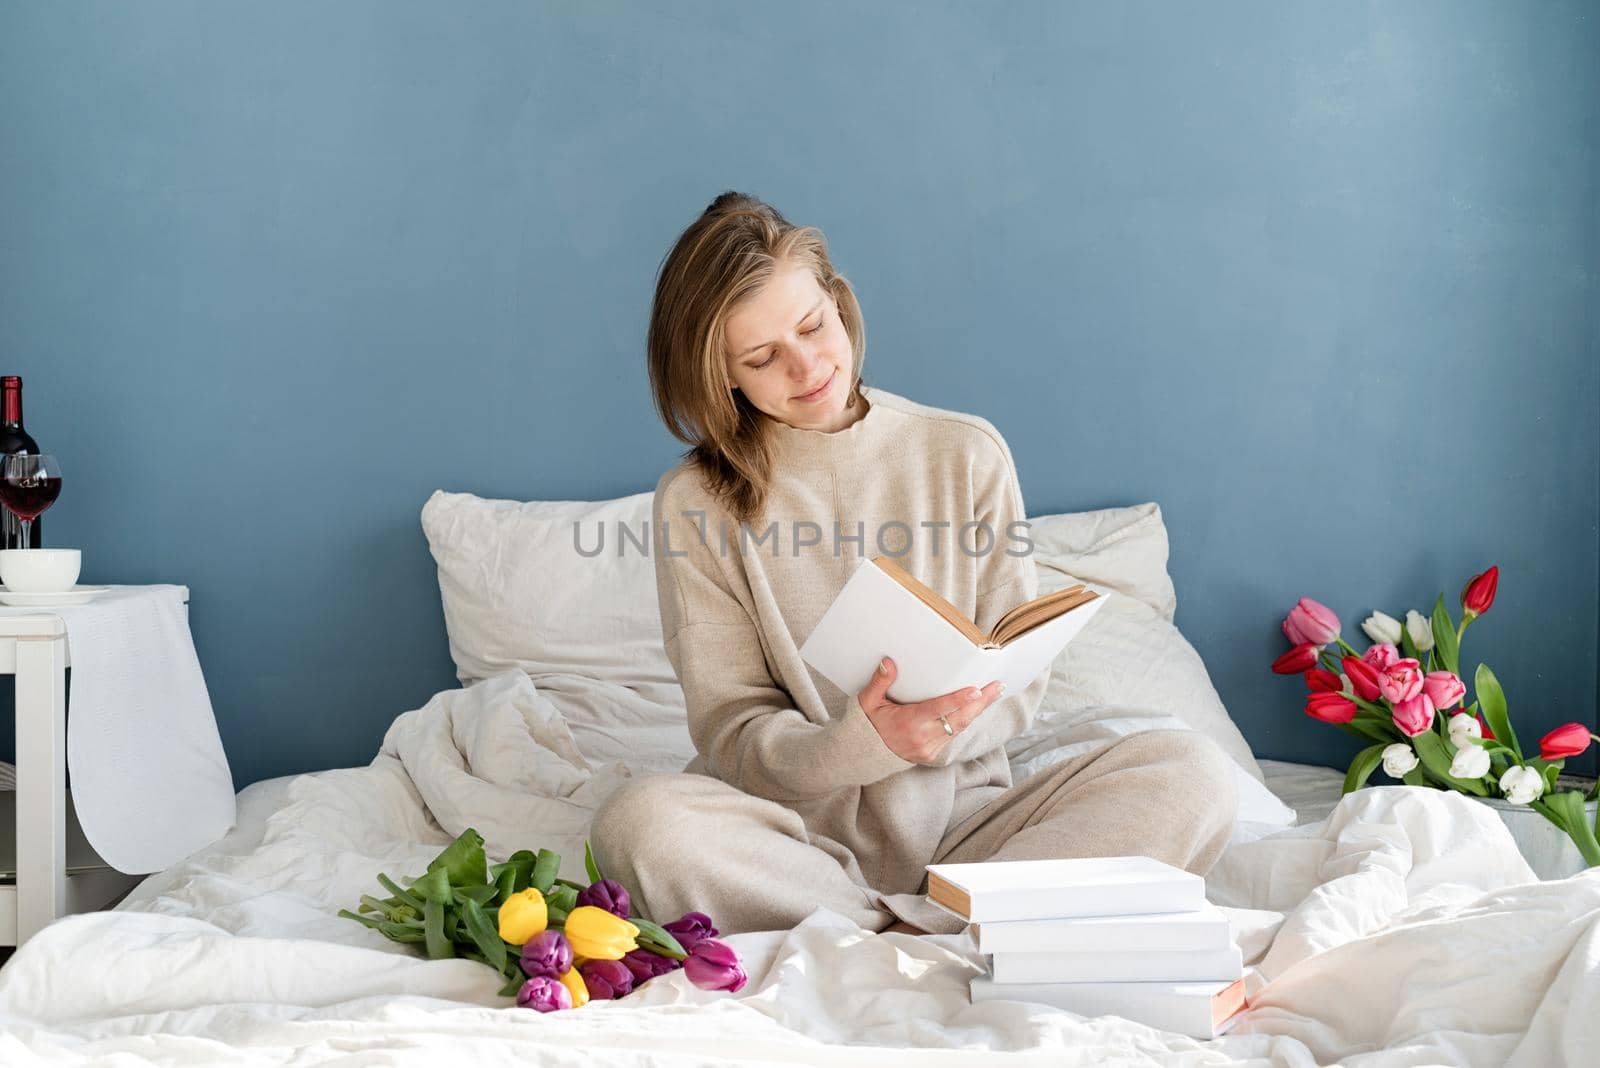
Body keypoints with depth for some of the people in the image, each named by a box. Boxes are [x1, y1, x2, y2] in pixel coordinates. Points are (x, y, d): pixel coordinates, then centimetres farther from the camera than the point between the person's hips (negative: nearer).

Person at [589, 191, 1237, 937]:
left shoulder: (967, 455, 5)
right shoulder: (697, 503, 0)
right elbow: (729, 729, -4)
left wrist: (946, 728, -20)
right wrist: (862, 743, -26)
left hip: (961, 819, 2)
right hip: (801, 833, -1)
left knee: (1191, 772, -20)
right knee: (641, 823, -34)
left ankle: (912, 929, -24)